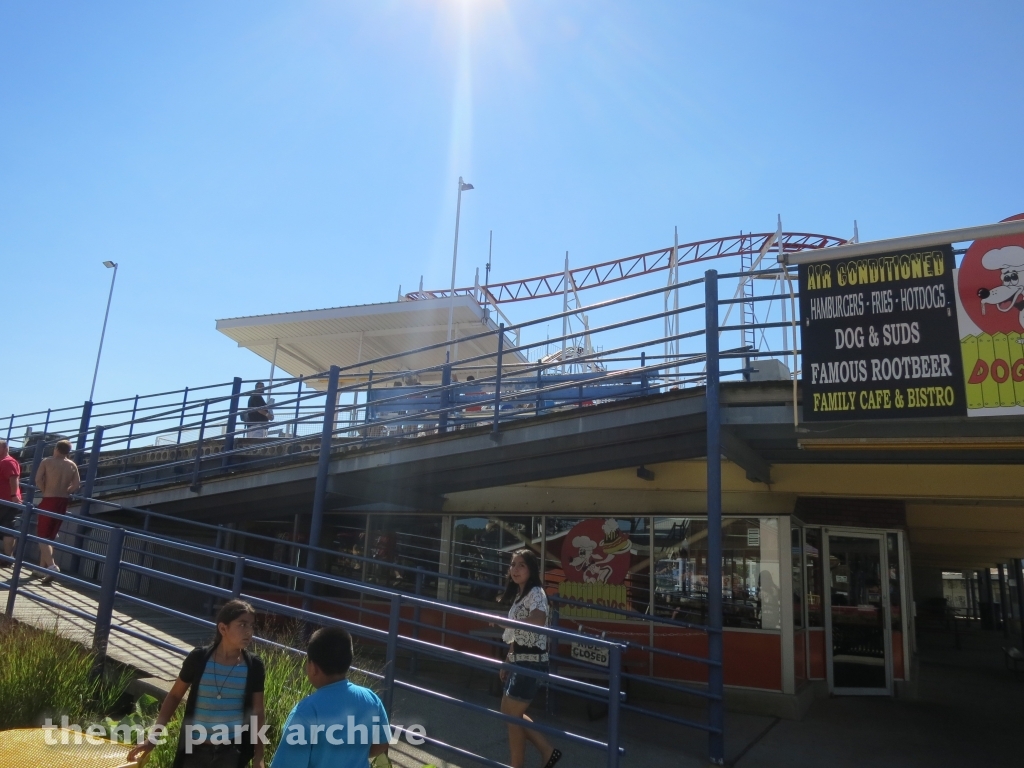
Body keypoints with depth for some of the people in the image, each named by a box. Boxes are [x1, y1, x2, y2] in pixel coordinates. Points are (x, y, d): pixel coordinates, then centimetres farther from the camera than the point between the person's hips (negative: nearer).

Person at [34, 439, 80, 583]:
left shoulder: (47, 461, -4)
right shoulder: (72, 465, 7)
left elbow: (38, 479, -12)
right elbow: (77, 485, 2)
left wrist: (45, 491, 3)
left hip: (49, 501, -5)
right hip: (63, 502, 5)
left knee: (42, 536, -3)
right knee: (50, 537, 17)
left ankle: (51, 566, -22)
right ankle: (42, 567, 22)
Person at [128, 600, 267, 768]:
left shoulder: (254, 666, -9)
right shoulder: (198, 659, -11)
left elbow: (257, 713, -2)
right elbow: (174, 696, 2)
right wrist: (152, 738, -1)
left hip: (231, 752, 0)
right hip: (195, 749, 0)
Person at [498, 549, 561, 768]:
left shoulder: (536, 593, -16)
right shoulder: (518, 594, 12)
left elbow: (538, 621, -37)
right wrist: (508, 662, 18)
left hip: (531, 662, -10)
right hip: (520, 661, 10)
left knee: (513, 716, 2)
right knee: (509, 712, 17)